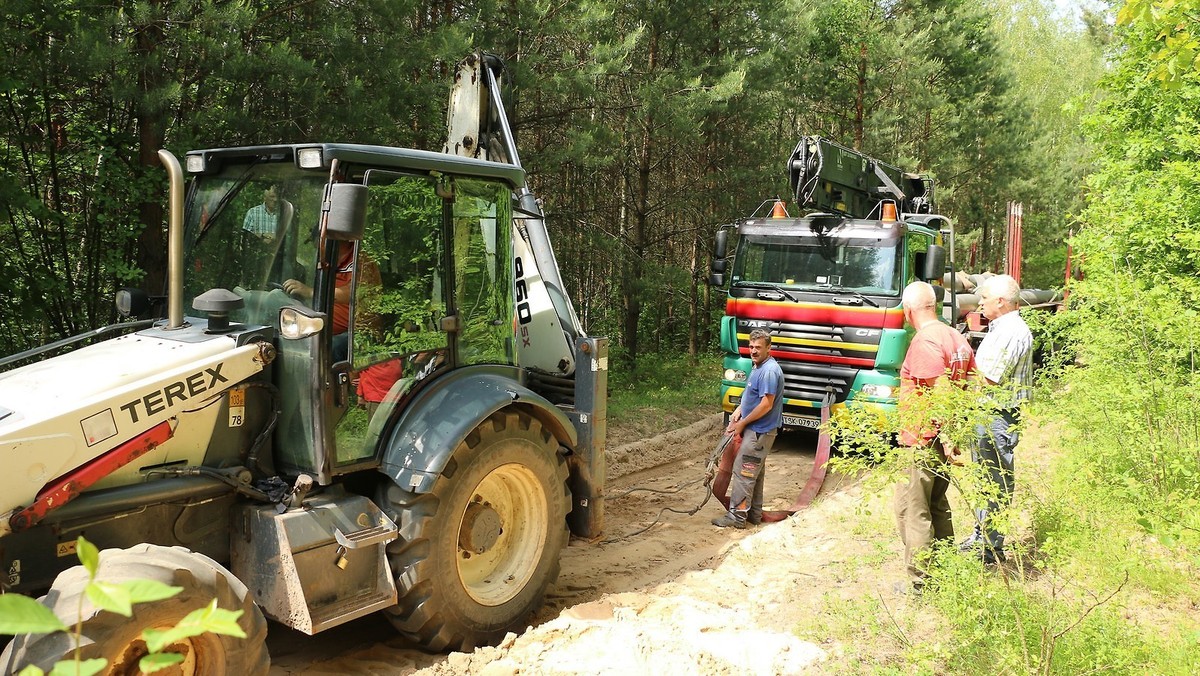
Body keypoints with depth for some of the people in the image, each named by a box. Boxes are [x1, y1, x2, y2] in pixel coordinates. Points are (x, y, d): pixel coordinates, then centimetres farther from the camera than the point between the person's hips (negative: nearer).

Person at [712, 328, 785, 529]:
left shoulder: (769, 371, -21)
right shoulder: (758, 367, 11)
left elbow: (766, 404, -24)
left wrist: (742, 423, -15)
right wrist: (738, 411, 6)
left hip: (759, 432, -10)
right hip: (756, 430, 10)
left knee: (743, 472, -6)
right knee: (755, 473, 15)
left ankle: (737, 516, -1)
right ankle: (754, 513, 24)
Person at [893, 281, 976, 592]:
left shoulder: (925, 342, -19)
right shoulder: (956, 338, 8)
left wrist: (947, 437, -21)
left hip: (923, 440, -9)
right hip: (945, 439, 10)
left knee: (911, 508, 0)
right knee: (936, 504, 22)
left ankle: (922, 581, 4)